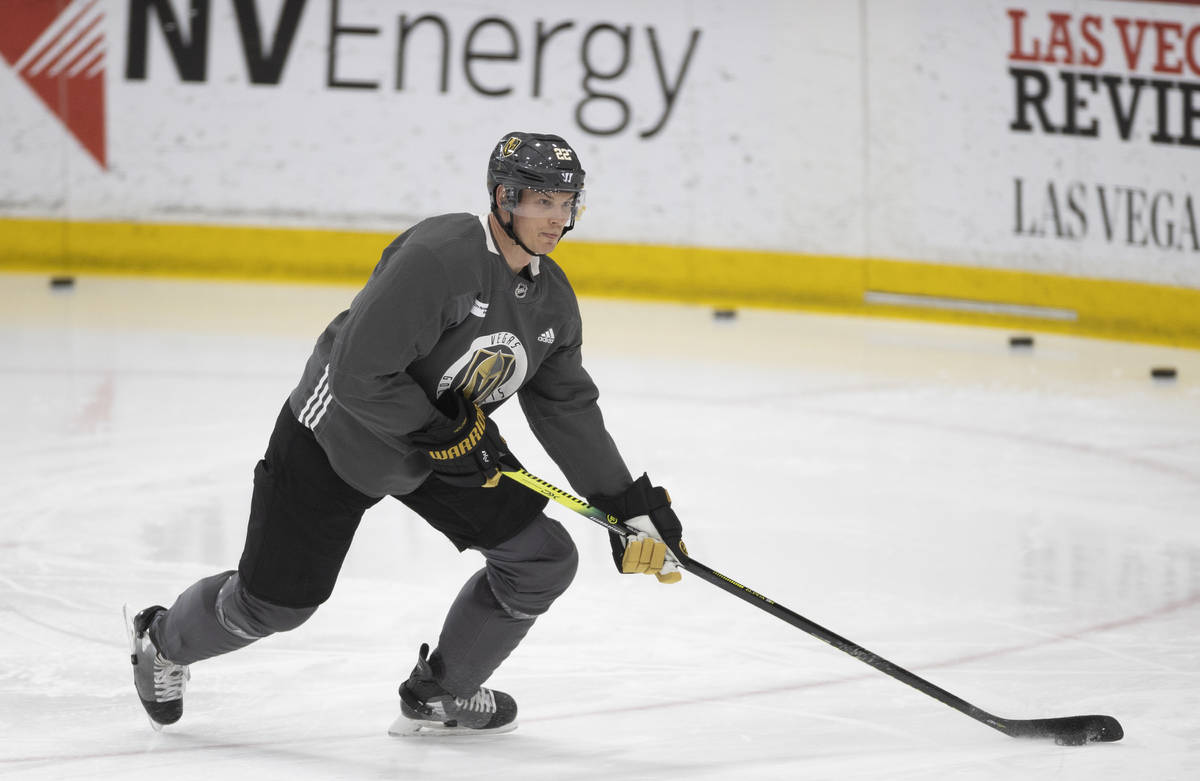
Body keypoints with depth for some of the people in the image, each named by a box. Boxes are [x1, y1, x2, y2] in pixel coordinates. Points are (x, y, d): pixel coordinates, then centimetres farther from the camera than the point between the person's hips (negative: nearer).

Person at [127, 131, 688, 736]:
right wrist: (446, 435, -26)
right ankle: (161, 642, 34)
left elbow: (568, 409, 5)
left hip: (449, 440, 7)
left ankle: (437, 696, 15)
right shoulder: (436, 256, -30)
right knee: (274, 602, 0)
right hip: (337, 434, -7)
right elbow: (359, 375, -32)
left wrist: (632, 506, 0)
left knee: (542, 560, -4)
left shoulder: (553, 299, -3)